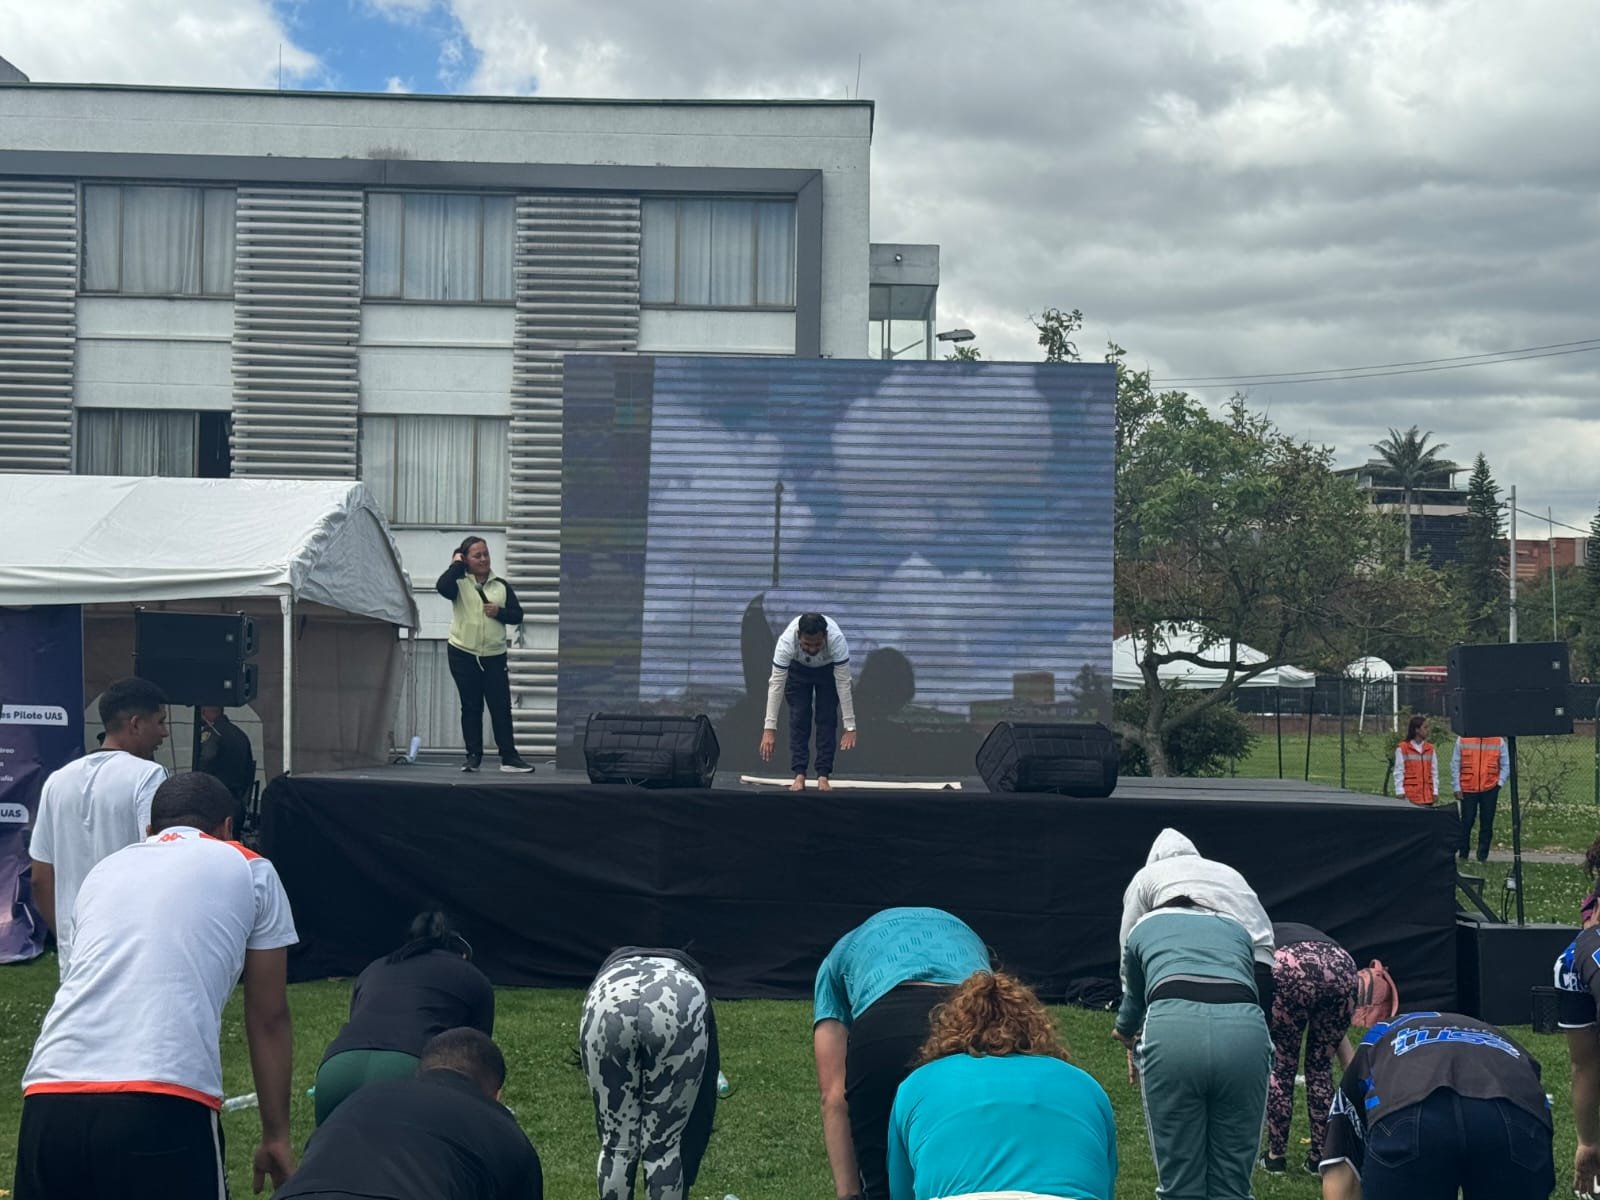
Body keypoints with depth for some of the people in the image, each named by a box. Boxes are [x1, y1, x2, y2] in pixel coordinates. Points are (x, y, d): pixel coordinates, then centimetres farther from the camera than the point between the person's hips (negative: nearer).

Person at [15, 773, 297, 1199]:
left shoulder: (105, 870, 28)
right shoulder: (250, 870, 16)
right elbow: (268, 1019, 18)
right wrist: (277, 1135, 26)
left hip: (50, 1101, 4)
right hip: (163, 1106, -4)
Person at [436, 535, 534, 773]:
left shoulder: (501, 585, 7)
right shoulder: (459, 583, -1)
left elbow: (517, 615, 7)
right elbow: (442, 586, -24)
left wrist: (500, 612, -12)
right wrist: (456, 564, -12)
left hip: (494, 656, 2)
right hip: (463, 655, -2)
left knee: (501, 706, -1)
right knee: (471, 707, 5)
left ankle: (508, 756, 2)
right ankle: (473, 755, 11)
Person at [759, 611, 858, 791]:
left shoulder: (837, 640, -44)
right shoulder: (787, 641, -43)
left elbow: (844, 683, -38)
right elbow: (776, 684, -38)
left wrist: (850, 726, -39)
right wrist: (769, 729, -41)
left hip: (829, 668, 0)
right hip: (798, 668, 0)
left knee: (827, 719, -9)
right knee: (798, 718, -9)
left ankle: (823, 776, -6)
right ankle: (799, 775, -5)